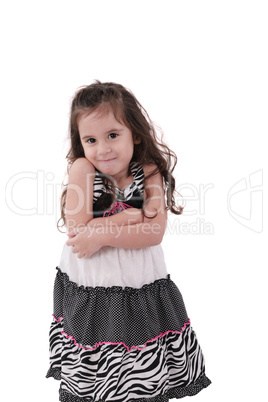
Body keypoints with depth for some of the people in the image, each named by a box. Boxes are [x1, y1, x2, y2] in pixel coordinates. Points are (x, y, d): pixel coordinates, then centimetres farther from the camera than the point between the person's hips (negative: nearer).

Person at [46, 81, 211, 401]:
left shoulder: (150, 172, -3)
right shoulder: (82, 169, -8)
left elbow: (154, 231, -12)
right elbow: (77, 231, -15)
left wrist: (103, 234, -21)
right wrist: (130, 216, -13)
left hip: (142, 291, 1)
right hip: (89, 295, 0)